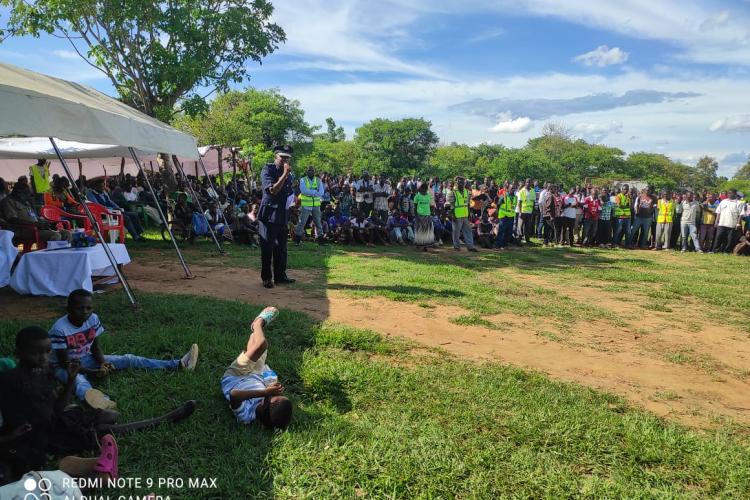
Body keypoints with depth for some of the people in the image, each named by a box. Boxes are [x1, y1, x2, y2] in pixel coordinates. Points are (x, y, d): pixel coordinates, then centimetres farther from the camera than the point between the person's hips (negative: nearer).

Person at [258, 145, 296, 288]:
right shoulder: (267, 170, -7)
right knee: (267, 247, -1)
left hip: (282, 215, 7)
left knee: (281, 247, 12)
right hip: (269, 214, -7)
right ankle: (266, 278, 8)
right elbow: (273, 190, -20)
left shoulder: (288, 174, 14)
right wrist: (285, 174, -19)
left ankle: (280, 275, 21)